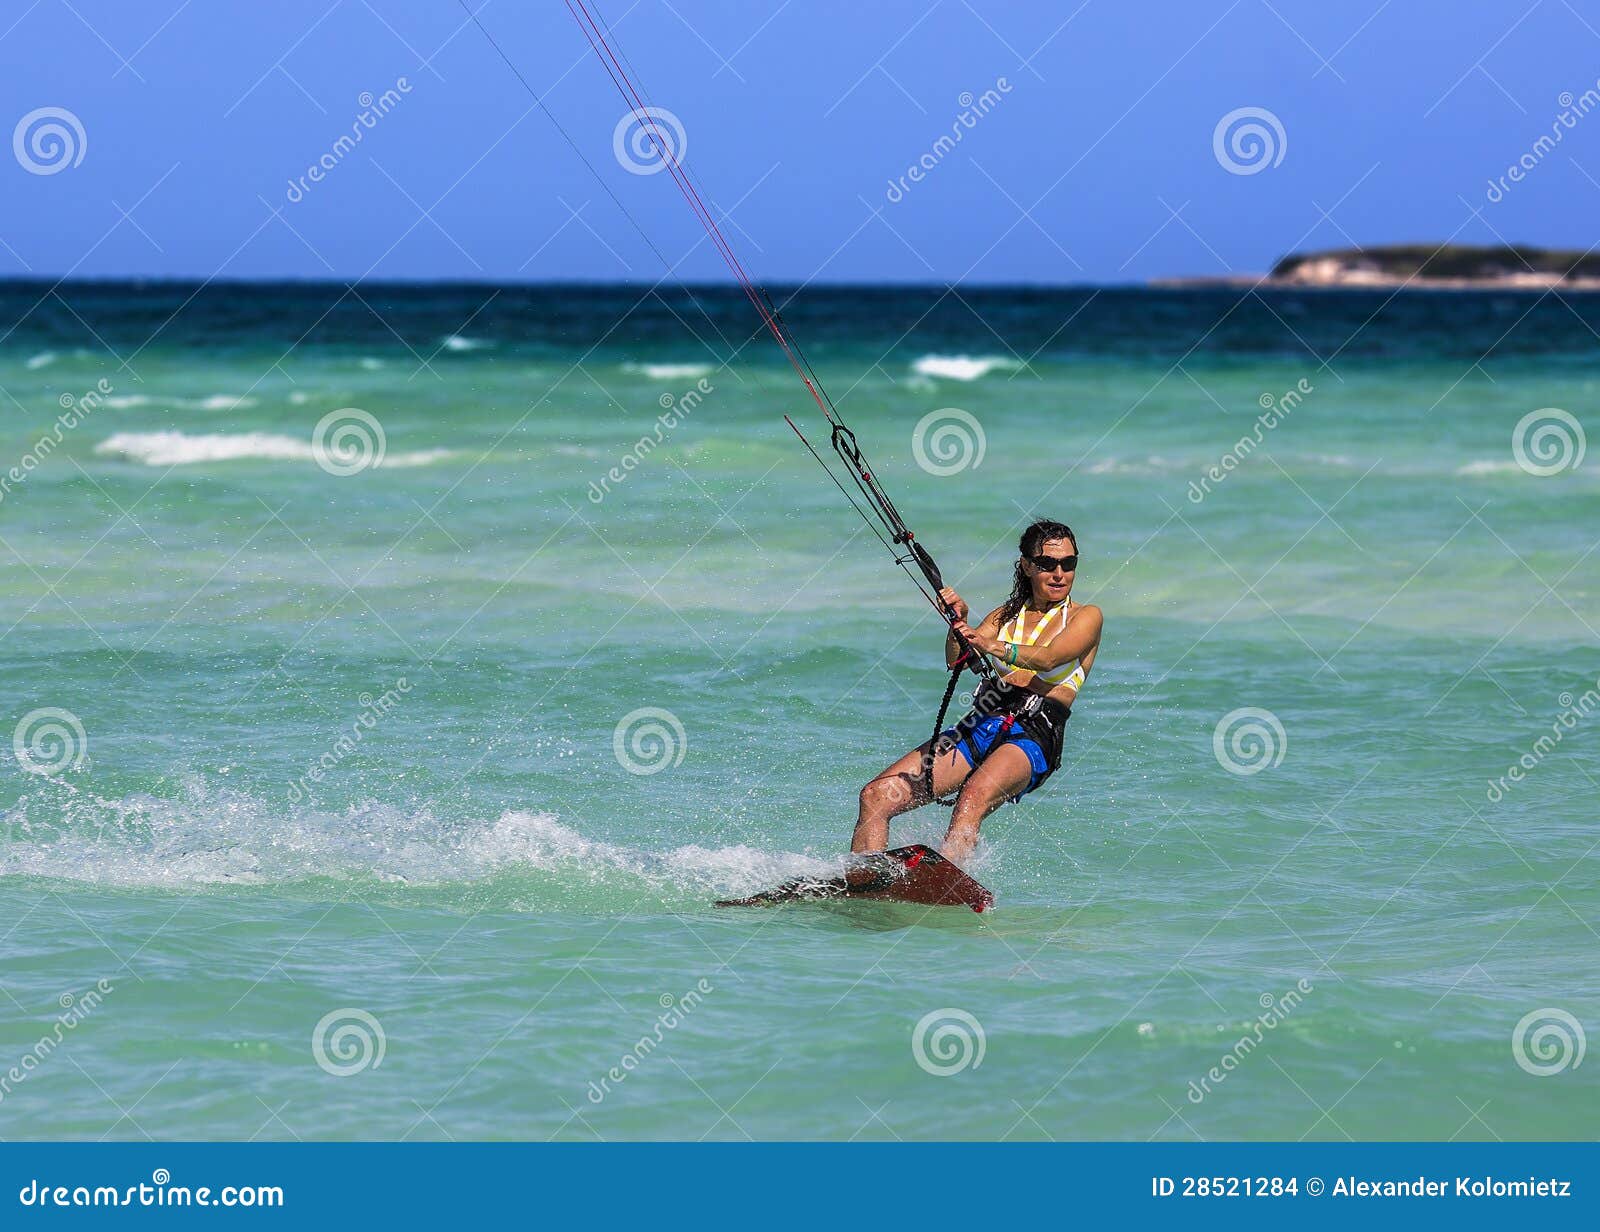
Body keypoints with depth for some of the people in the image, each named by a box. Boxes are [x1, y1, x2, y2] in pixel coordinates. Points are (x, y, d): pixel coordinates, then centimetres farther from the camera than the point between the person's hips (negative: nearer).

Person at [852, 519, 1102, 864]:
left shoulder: (1085, 616, 8)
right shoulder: (1005, 616, 22)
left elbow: (1048, 659, -13)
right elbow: (958, 663, 6)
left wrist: (994, 648, -31)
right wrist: (958, 623, -14)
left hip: (1034, 737, -6)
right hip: (979, 727, 6)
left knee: (975, 796, -38)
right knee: (875, 796, -12)